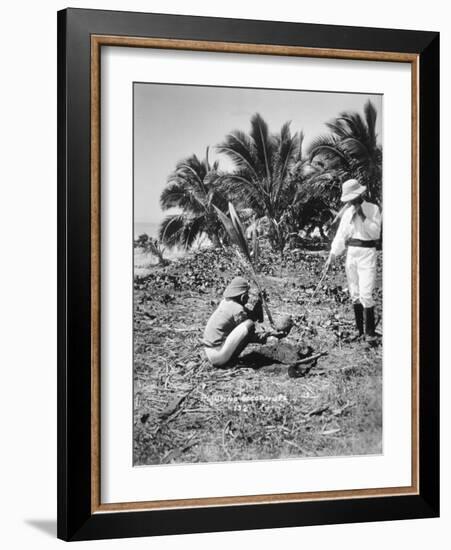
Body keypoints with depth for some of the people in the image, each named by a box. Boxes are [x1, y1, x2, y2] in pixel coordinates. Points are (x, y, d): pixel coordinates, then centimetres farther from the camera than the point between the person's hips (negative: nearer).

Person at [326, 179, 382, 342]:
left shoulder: (373, 209, -2)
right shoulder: (347, 212, 11)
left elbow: (375, 233, -10)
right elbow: (341, 235, 11)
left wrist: (363, 217, -16)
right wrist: (333, 254, 1)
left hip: (367, 253, -5)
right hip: (351, 253, 5)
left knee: (365, 294, -13)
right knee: (354, 294, 7)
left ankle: (370, 333, -7)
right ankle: (359, 330, 16)